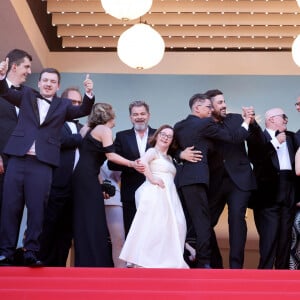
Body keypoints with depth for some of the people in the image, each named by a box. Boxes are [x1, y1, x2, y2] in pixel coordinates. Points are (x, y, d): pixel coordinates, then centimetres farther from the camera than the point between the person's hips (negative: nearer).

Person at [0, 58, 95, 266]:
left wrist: (89, 94, -17)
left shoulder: (63, 105, 13)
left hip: (42, 163, -1)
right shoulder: (27, 96, 16)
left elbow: (83, 111, 2)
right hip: (18, 159, 1)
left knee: (37, 208, -4)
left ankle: (31, 252, -1)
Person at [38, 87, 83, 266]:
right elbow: (58, 140, -17)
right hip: (57, 185, -6)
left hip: (76, 187, 6)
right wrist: (82, 137, -9)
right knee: (49, 228, -3)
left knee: (67, 231, 7)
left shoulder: (81, 129, 22)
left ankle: (59, 267, 11)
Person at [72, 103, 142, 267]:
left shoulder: (86, 129, 21)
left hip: (80, 176, 8)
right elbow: (110, 155, -13)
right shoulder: (104, 130, -2)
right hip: (88, 178, -8)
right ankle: (95, 262, -11)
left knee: (82, 219, 7)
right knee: (94, 220, -9)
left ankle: (83, 262, 7)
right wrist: (131, 164, -17)